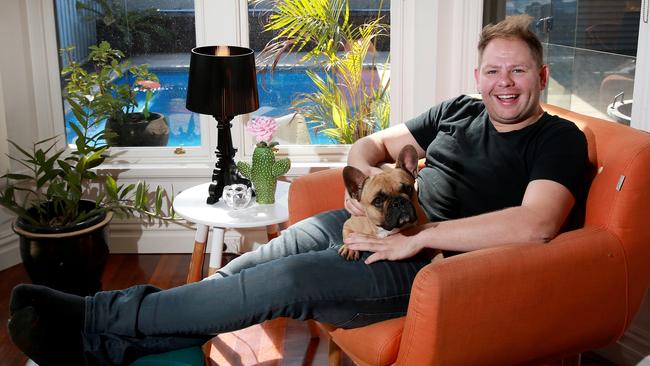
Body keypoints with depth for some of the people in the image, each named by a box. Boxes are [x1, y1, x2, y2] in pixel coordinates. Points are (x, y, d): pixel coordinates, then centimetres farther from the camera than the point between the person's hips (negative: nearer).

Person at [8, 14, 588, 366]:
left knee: (284, 282, -24)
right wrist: (363, 172, -6)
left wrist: (419, 235, -24)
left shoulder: (559, 139, -4)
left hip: (432, 260, -7)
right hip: (371, 224, 7)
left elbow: (537, 223, -22)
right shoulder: (459, 111, 16)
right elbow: (375, 142, 20)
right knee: (246, 270, -14)